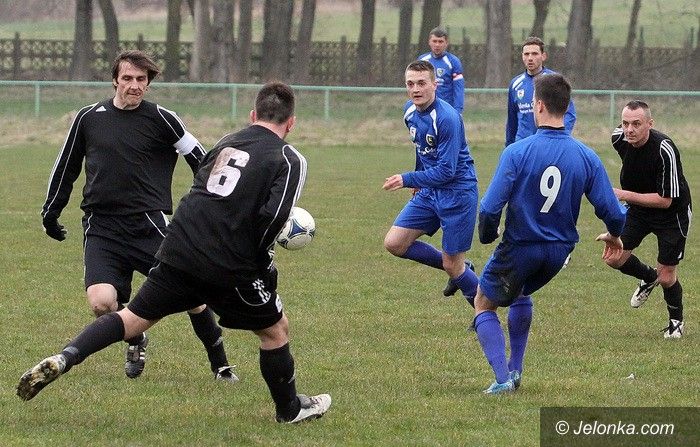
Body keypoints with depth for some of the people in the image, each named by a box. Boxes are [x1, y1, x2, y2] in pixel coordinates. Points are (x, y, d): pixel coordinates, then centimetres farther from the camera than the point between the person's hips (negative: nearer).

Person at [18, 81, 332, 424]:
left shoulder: (226, 143, 16)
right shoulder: (290, 160, -2)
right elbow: (271, 219, -14)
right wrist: (264, 266, 1)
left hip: (178, 253, 5)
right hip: (229, 269, -5)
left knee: (133, 318, 13)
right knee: (276, 330, 16)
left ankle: (64, 359, -4)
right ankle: (290, 408, 29)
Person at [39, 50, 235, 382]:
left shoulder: (161, 120, 0)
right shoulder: (89, 118, 8)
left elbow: (201, 161, 8)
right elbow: (66, 168, 21)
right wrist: (51, 213, 25)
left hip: (150, 226, -1)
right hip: (101, 228, 1)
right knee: (101, 302, -18)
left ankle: (220, 366, 9)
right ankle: (135, 342, 16)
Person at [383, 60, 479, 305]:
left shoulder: (446, 118, -24)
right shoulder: (410, 110, 2)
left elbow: (446, 171, -25)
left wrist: (407, 180, -26)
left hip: (457, 192, -8)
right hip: (428, 191, 8)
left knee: (452, 266, -4)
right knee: (394, 243, -1)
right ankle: (457, 270, 17)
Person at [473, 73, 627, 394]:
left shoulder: (517, 152, -20)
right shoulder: (587, 157, -9)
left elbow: (490, 209, -21)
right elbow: (612, 212, -6)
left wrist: (486, 235, 1)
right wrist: (614, 236, 18)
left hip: (519, 249, -5)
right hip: (559, 250, 5)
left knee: (484, 305, 18)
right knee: (521, 294, 34)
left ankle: (502, 378, 3)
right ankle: (515, 369, 33)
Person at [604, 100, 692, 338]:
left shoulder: (665, 151, -33)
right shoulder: (619, 138, -15)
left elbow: (665, 200, -30)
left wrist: (626, 195, -35)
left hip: (672, 213, -6)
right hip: (638, 209, 6)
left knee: (666, 278, -4)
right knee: (614, 258, -7)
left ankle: (676, 320, 27)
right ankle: (648, 277, 26)